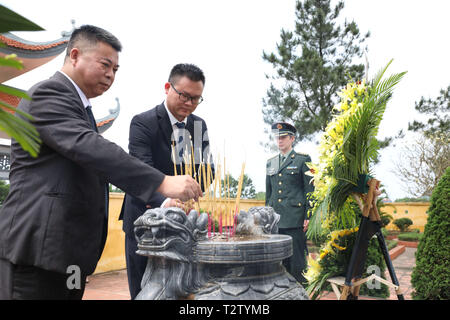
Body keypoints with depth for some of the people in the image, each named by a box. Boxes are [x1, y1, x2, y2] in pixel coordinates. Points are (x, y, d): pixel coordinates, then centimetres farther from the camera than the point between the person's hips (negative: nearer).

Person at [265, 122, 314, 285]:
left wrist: (308, 217, -8)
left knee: (296, 261, 0)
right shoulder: (270, 162, 16)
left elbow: (310, 190, -2)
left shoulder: (303, 160, 1)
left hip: (295, 219, -5)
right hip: (275, 219, 5)